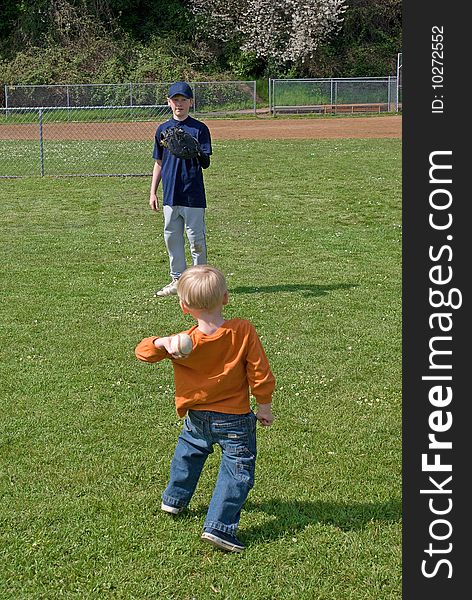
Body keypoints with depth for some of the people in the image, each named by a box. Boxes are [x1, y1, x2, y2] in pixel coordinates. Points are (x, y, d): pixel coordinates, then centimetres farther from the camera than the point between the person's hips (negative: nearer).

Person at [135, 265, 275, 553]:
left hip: (197, 418, 3)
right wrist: (264, 405, 1)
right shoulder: (244, 331, -18)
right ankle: (219, 527, -3)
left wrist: (161, 343, -28)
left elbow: (143, 352, -6)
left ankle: (174, 499, 46)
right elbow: (260, 371, -12)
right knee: (238, 470, 6)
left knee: (188, 452, 29)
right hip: (235, 420, -3)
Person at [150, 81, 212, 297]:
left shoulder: (199, 129, -3)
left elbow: (206, 163, -7)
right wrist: (153, 192, 13)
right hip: (170, 195, 5)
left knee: (196, 239, 0)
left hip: (193, 195, -5)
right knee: (172, 238, 10)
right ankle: (177, 280, 20)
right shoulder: (163, 129, 11)